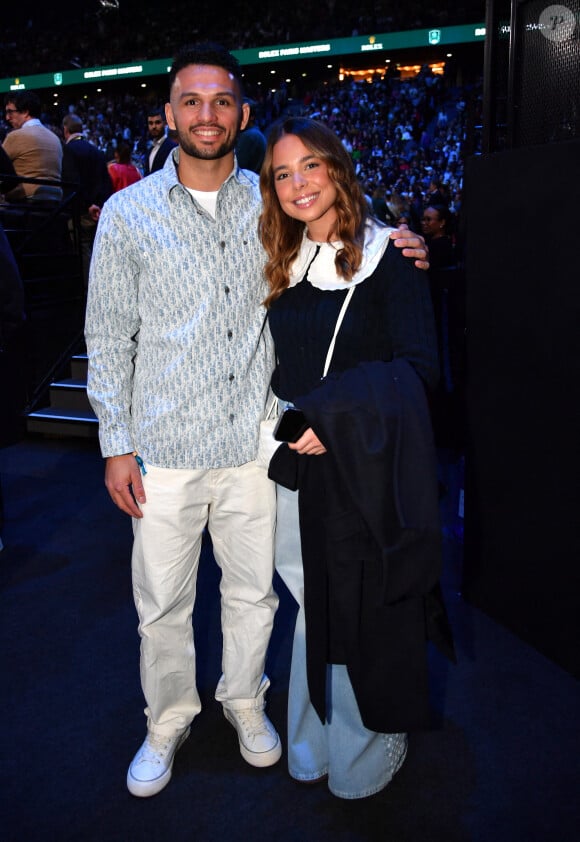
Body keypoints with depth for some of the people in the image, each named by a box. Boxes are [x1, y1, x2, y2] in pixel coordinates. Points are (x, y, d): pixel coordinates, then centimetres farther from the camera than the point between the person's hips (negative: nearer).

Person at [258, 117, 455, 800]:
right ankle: (313, 745, 37)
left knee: (364, 611, 7)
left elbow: (418, 365, -14)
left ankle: (365, 755, 32)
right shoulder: (282, 266, 10)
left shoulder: (390, 258, -6)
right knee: (313, 607, 16)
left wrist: (336, 414, -24)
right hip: (299, 465, 5)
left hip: (368, 468, -4)